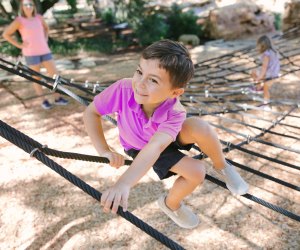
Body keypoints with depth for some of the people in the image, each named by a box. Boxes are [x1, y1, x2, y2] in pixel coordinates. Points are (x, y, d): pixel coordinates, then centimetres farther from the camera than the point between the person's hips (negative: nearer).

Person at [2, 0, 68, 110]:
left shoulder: (38, 17, 5)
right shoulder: (19, 20, -7)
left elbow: (46, 28, 26)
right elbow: (6, 34, -3)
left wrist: (45, 40, 12)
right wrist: (19, 45, -7)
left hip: (45, 51, 5)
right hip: (31, 53, -4)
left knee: (54, 73, 3)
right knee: (36, 77, 5)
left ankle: (58, 98, 16)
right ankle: (43, 100, 17)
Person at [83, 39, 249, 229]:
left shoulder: (175, 113, -37)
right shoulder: (123, 89, -38)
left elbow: (155, 147, -54)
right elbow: (91, 112, -23)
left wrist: (124, 184, -68)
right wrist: (105, 151, -34)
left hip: (167, 136, 1)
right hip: (139, 147, 0)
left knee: (199, 126, -34)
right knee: (197, 172, -24)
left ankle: (222, 166, -3)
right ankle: (171, 204, 9)